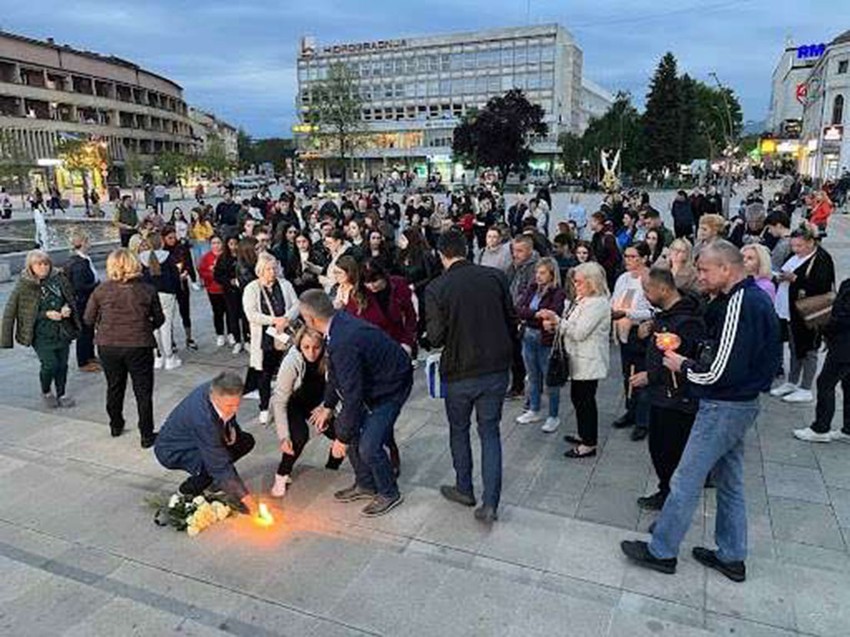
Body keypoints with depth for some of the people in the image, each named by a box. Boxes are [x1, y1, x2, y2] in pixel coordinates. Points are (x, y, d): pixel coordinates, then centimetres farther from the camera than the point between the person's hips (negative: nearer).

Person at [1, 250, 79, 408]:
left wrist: (68, 308, -7)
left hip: (63, 331, 4)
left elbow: (72, 299, 16)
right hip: (41, 335, -4)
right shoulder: (23, 286, -9)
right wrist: (46, 314, -16)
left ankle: (61, 394, 28)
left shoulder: (59, 279, 2)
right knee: (50, 364, -8)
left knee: (62, 364, 8)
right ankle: (46, 392, 20)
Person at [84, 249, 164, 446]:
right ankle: (147, 435, 10)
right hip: (139, 346, -2)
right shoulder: (147, 290, -6)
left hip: (108, 345, 2)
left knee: (114, 387, 21)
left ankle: (116, 426, 38)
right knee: (143, 391, 7)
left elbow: (88, 319, 3)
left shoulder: (101, 290, -4)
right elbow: (159, 319, 2)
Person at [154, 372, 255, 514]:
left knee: (246, 441, -4)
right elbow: (218, 464, -38)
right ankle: (189, 489, -4)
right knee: (214, 464, -33)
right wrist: (243, 495, -35)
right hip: (172, 451, -8)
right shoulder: (202, 417, -41)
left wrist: (231, 427, -14)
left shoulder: (216, 390, -20)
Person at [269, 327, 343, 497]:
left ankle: (331, 469, 13)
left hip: (317, 403, 3)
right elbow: (279, 401, -26)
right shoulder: (292, 362, -32)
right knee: (299, 435, -29)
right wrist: (283, 436, -30)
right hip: (292, 405, -3)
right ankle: (282, 476, -4)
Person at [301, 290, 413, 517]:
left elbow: (352, 395, -29)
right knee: (344, 425, 11)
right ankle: (365, 485, 28)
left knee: (368, 446, -11)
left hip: (391, 386, -9)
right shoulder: (339, 321, -8)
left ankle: (389, 494, 16)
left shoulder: (343, 343, -36)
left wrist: (343, 438, -18)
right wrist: (327, 406, 13)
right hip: (371, 379, 9)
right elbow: (335, 371, 8)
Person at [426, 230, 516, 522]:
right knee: (490, 432, 12)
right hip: (496, 367, 2)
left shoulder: (436, 288, -12)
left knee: (459, 430, 20)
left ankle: (464, 489, 35)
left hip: (460, 372, -2)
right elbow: (512, 320, 1)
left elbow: (436, 337, -12)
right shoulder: (495, 276, -4)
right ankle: (490, 503, 9)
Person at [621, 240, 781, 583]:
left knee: (685, 482, 1)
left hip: (724, 407, -10)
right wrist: (692, 359, 2)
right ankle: (731, 557, 31)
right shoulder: (756, 298, 9)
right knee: (729, 481, 19)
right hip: (741, 403, 10)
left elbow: (721, 372, -25)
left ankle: (661, 551, 14)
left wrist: (683, 366, -9)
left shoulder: (741, 304, -23)